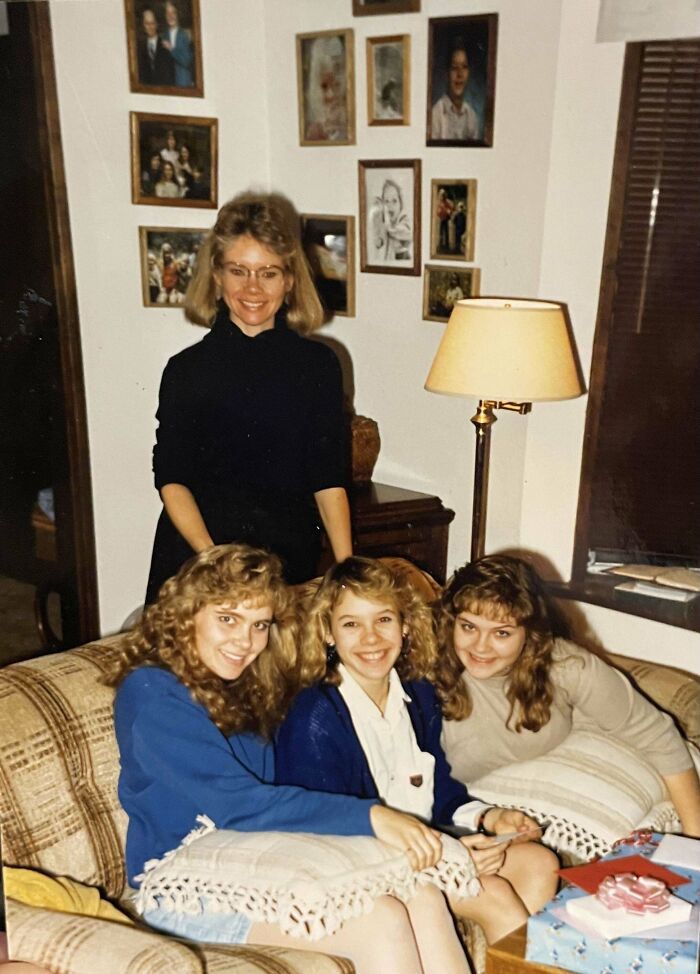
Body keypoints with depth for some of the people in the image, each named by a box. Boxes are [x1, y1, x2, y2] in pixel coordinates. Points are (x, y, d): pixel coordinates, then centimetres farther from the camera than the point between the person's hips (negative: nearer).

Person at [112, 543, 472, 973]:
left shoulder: (245, 690, 13)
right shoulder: (152, 692, -12)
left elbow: (280, 791, 7)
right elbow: (236, 804, -21)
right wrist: (370, 816, -24)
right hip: (187, 892, -6)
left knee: (422, 899, -18)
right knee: (380, 921, -24)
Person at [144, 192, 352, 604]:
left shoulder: (319, 365, 3)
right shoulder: (186, 369, 2)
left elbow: (329, 480, 1)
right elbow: (171, 479, -2)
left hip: (290, 556, 0)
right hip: (194, 558, 0)